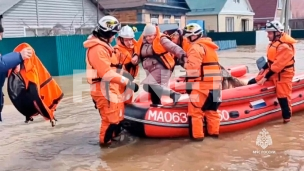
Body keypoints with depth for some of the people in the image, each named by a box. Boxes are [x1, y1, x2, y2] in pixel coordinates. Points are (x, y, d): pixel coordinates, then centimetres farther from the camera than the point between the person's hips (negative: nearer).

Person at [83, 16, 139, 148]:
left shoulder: (102, 45, 12)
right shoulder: (97, 49, -23)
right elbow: (107, 73, -29)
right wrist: (127, 82, -30)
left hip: (109, 86, 11)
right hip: (103, 88, -11)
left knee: (115, 113, 20)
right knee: (110, 116, -1)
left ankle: (116, 135, 34)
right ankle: (106, 140, 14)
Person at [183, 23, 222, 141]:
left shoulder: (196, 47, -8)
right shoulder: (209, 46, 21)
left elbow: (193, 68, -18)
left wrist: (189, 84, -12)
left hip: (202, 85, -9)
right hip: (214, 84, 9)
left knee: (195, 110, -2)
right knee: (212, 110, 17)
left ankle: (197, 135, 0)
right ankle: (214, 132, 23)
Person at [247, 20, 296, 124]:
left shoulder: (284, 47, -24)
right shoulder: (274, 43, 9)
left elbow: (277, 66, -26)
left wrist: (266, 77, -24)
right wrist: (264, 68, 12)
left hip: (283, 74, -9)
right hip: (272, 71, 9)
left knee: (283, 96, -5)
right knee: (252, 83, 4)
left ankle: (287, 116, 12)